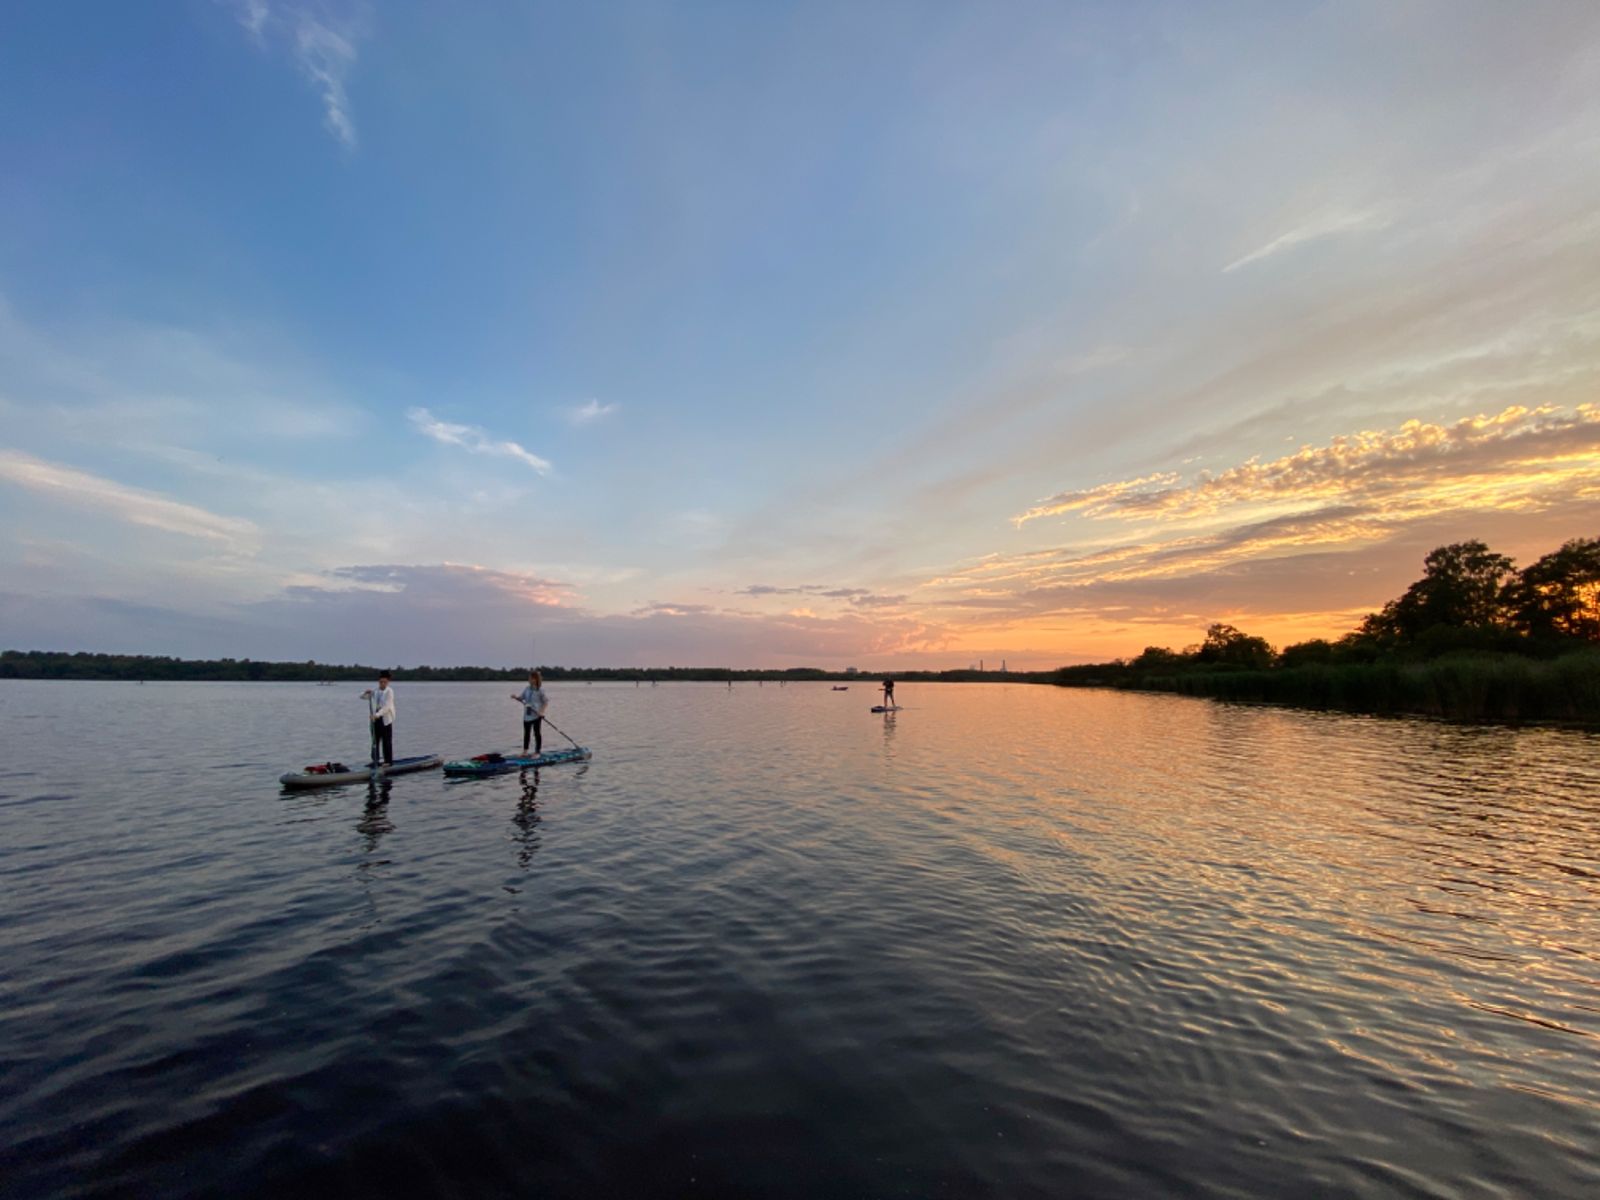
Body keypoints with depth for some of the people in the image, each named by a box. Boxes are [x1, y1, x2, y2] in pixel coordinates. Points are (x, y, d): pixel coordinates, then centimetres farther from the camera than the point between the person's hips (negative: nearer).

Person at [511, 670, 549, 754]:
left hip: (536, 715, -6)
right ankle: (525, 751, 26)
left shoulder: (540, 690, -10)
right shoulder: (527, 689, 7)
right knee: (526, 733, 14)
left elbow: (546, 701, -8)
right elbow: (521, 697, 7)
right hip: (527, 715, 6)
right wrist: (515, 696, -14)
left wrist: (541, 711, -18)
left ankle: (537, 752, 11)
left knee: (537, 733, 2)